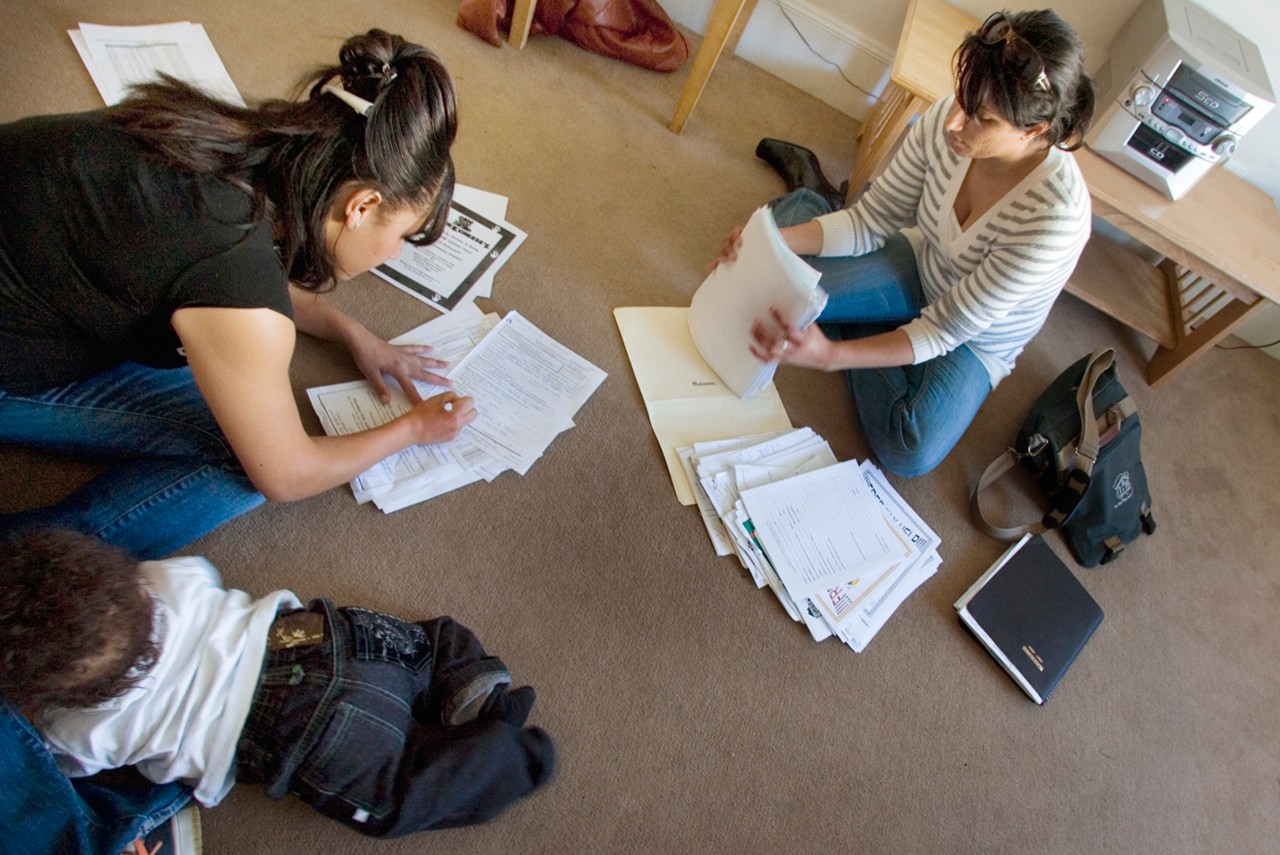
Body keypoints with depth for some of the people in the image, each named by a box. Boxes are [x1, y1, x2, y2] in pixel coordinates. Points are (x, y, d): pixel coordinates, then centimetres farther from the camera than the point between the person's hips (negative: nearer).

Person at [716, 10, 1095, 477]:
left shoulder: (1056, 216, -36)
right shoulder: (946, 119, -24)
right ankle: (807, 193, 19)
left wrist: (830, 355, -42)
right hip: (921, 267, 2)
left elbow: (947, 329, -30)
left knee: (910, 454, -26)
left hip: (978, 337, -2)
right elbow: (870, 220, -13)